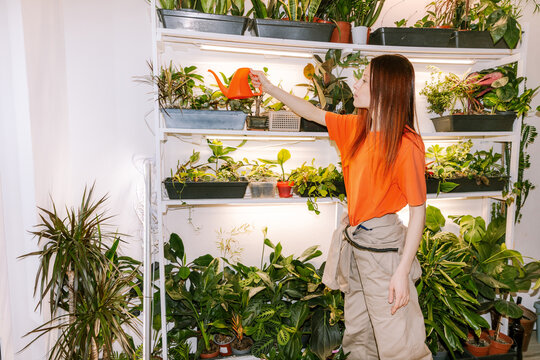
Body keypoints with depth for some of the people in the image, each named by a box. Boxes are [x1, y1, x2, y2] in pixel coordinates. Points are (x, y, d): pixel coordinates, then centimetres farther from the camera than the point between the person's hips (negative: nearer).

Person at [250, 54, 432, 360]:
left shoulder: (406, 145, -18)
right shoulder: (356, 127, 2)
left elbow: (418, 211, -17)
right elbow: (313, 113, 14)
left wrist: (403, 272, -18)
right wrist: (270, 88, 17)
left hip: (383, 245, -7)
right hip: (353, 239, 7)